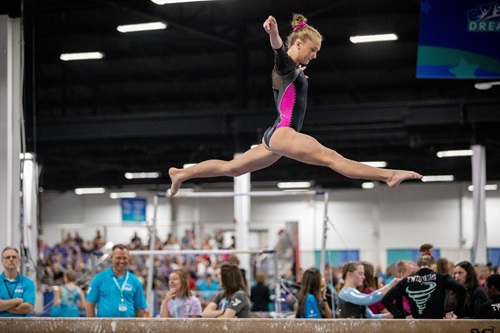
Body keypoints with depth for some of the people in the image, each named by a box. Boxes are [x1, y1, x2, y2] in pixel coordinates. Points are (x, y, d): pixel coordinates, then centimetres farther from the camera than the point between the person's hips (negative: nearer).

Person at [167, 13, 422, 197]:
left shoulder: (293, 69, 22)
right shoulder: (286, 64, -6)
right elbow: (280, 50, -31)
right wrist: (274, 35, -54)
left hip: (277, 136, 11)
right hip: (283, 133, -11)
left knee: (230, 168, 18)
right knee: (332, 157, -23)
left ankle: (180, 174, 24)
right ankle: (389, 176, -35)